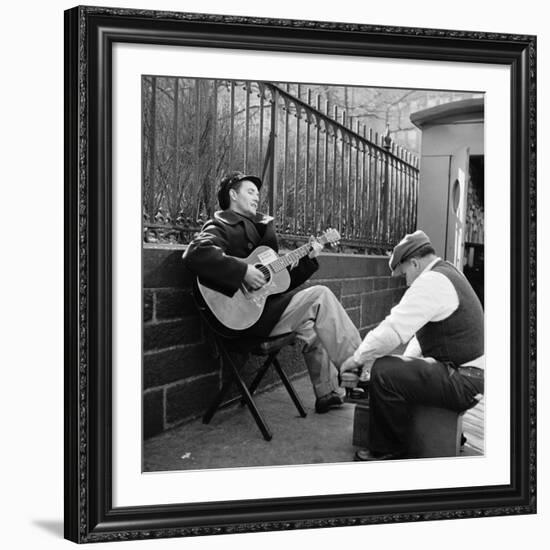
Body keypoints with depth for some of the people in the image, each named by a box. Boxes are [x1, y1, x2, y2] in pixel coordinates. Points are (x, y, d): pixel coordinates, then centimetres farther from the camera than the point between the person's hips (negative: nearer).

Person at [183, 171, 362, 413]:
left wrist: (308, 259, 8)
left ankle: (327, 394, 21)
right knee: (319, 296, -13)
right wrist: (244, 270, -29)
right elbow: (196, 254, -29)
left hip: (266, 305, 9)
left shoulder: (255, 228, 22)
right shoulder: (222, 227, -4)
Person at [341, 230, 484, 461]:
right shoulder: (446, 273, 16)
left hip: (463, 383, -11)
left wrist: (357, 359, -10)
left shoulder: (431, 281, -18)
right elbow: (423, 328, 22)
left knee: (383, 372, -19)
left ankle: (388, 451, -3)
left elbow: (393, 329, -22)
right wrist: (406, 361, 11)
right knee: (398, 369, 24)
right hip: (466, 375, 11)